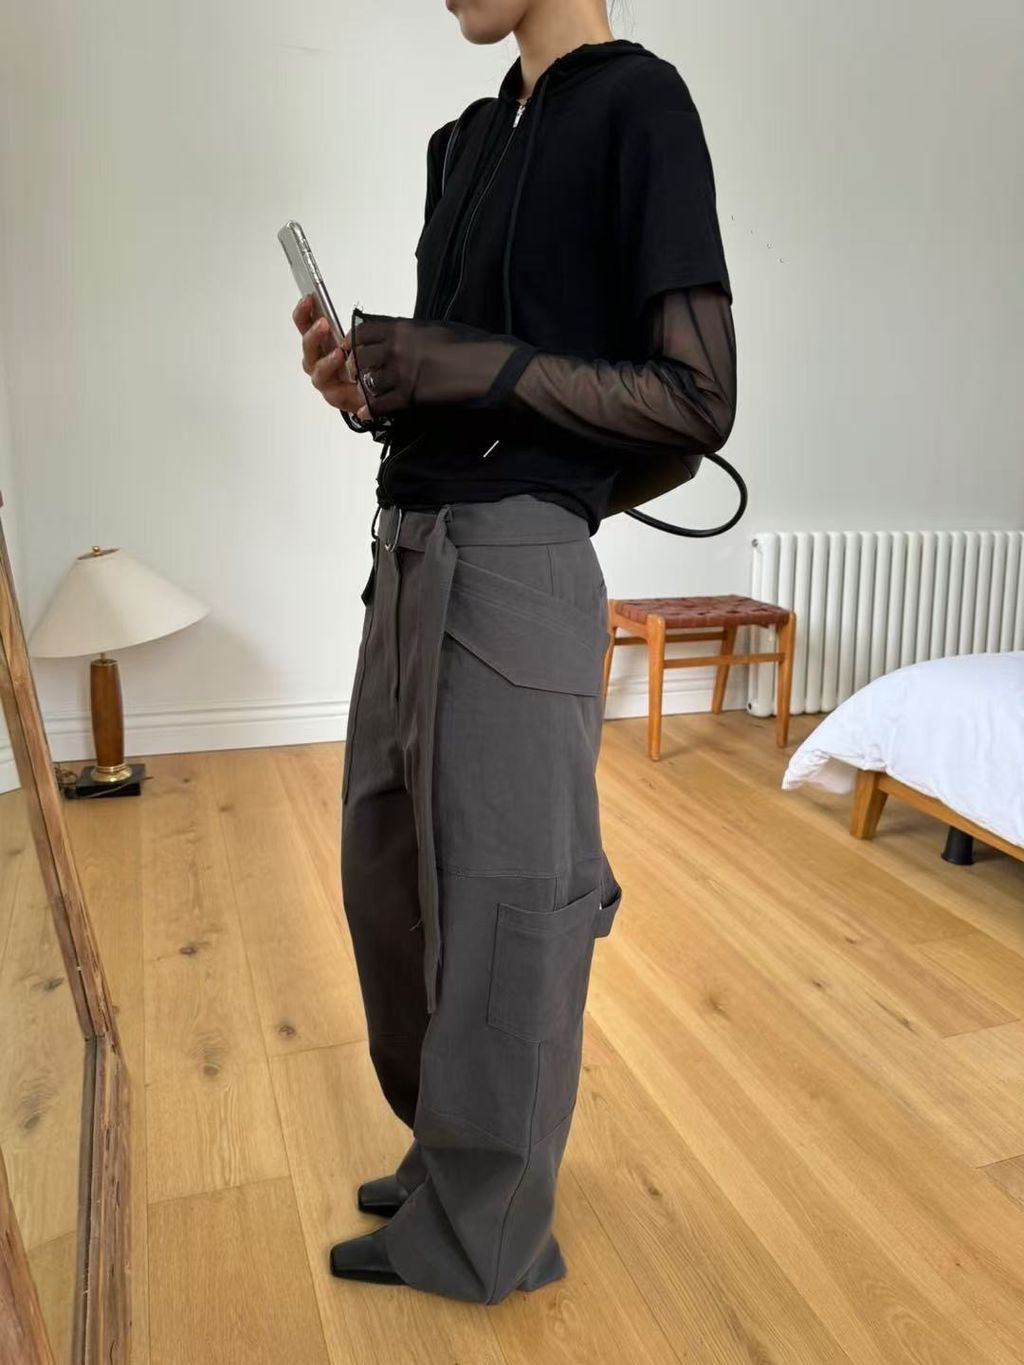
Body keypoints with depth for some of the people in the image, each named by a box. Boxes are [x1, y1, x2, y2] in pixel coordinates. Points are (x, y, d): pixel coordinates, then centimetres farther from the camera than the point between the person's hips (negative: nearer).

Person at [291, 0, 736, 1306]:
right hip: (409, 554, 9)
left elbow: (699, 401, -10)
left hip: (513, 562, -8)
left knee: (502, 904, 1)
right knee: (389, 880, 15)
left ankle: (483, 1237, 22)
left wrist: (482, 368, -16)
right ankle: (448, 1153, 36)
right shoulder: (466, 136, 21)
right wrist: (373, 390, 2)